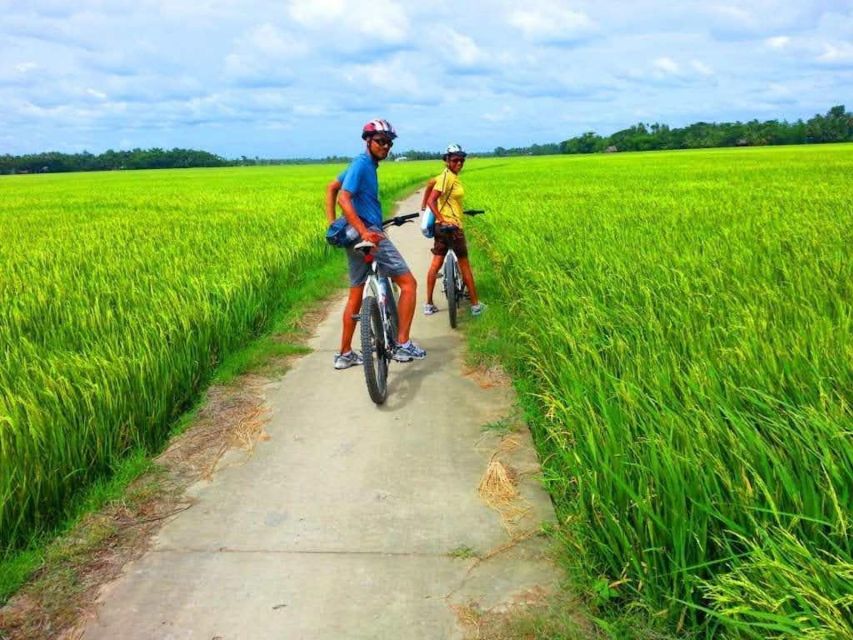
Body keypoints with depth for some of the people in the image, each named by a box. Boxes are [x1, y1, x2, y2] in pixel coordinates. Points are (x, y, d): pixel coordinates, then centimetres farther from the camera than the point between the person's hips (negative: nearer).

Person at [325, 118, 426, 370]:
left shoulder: (366, 164, 16)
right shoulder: (362, 164, -11)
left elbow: (331, 187, 24)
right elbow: (343, 199, -23)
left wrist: (331, 222, 14)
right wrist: (364, 232, -34)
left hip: (358, 236, 10)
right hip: (369, 234, -10)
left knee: (356, 294, 14)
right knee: (408, 283, -4)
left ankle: (345, 354, 19)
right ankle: (402, 345, -4)